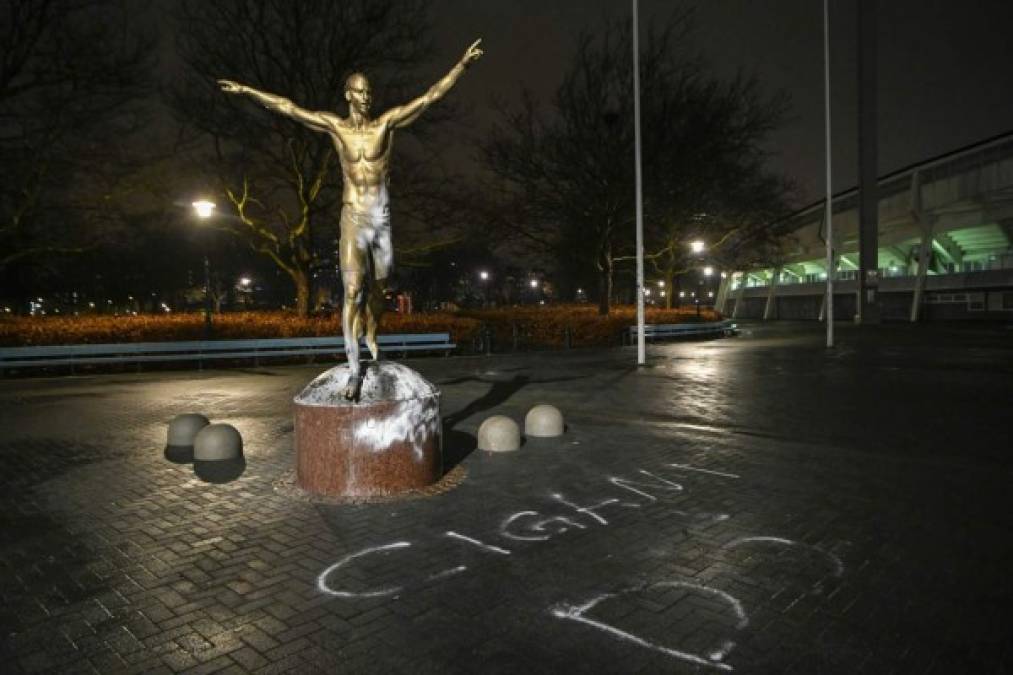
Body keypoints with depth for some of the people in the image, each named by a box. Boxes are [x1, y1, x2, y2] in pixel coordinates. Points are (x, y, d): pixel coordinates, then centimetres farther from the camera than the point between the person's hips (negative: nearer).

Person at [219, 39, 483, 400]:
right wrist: (247, 91, 9)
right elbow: (288, 107, 9)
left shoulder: (387, 122, 2)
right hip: (353, 222, -1)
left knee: (377, 290, 13)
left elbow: (429, 97, -3)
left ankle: (371, 338, 40)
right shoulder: (335, 125, 5)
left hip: (383, 222, 1)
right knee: (353, 292, -13)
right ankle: (354, 367, -13)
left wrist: (462, 65, -7)